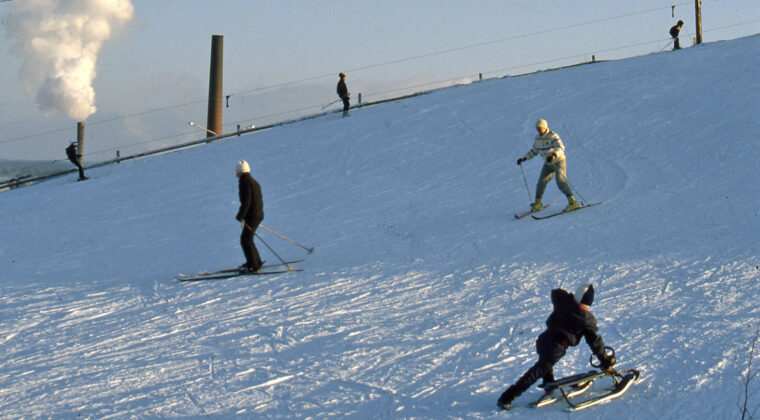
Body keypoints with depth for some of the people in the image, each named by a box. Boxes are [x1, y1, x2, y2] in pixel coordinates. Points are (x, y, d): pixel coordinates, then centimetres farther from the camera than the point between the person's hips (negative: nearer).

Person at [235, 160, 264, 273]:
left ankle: (253, 266, -8)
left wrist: (240, 216, -16)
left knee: (246, 240, -7)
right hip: (259, 214, 10)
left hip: (252, 216, -10)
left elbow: (246, 201, -20)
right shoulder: (254, 182, 17)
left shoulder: (245, 182, -12)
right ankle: (256, 262, 26)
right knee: (247, 238, 20)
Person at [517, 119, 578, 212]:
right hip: (548, 163, 7)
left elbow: (561, 147, -32)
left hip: (559, 161, -7)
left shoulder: (553, 136, -19)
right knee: (542, 181, 1)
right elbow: (534, 151, 18)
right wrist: (524, 158, 11)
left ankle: (573, 202, -22)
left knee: (561, 181, -21)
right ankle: (538, 204, 17)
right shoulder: (538, 137, 4)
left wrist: (553, 155, -50)